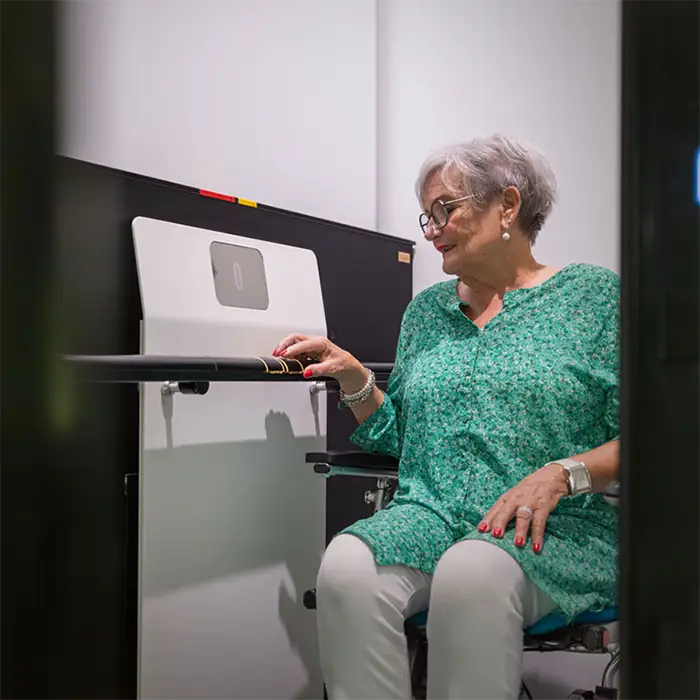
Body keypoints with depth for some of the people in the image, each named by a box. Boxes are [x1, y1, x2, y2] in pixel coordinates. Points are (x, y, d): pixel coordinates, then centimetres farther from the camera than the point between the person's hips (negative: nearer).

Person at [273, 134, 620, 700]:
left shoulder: (596, 294, 5)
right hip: (430, 515, 4)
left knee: (472, 572, -38)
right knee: (346, 568, -29)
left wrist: (561, 474, -17)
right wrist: (352, 377, 5)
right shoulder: (427, 309, 20)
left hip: (556, 528, -3)